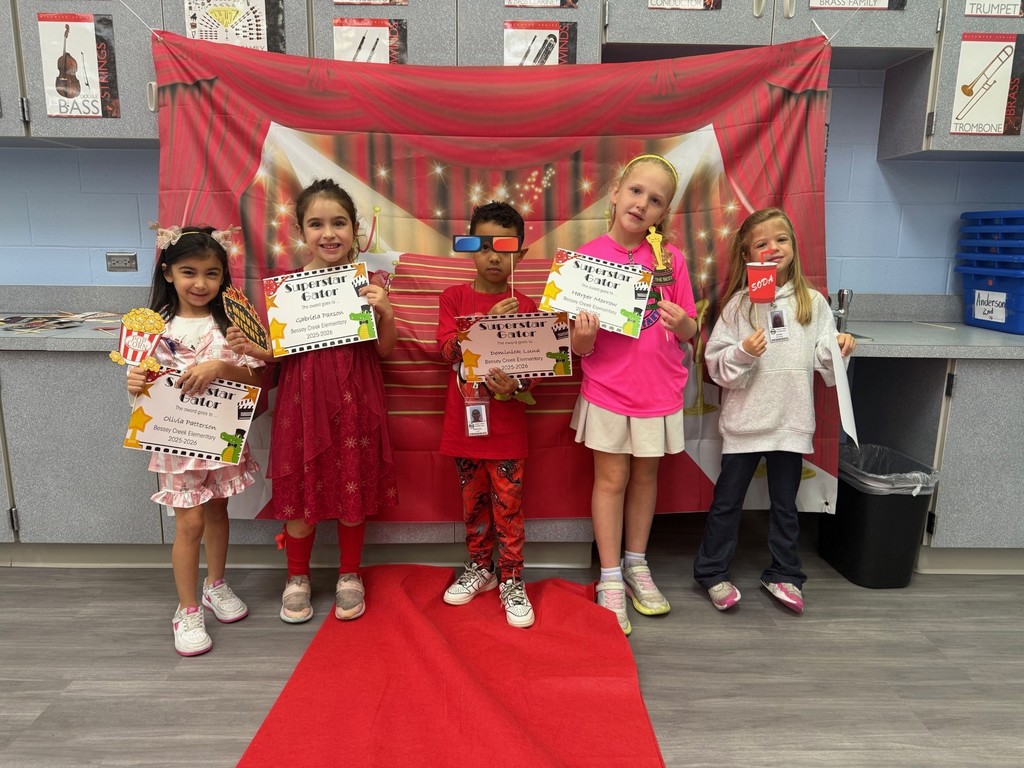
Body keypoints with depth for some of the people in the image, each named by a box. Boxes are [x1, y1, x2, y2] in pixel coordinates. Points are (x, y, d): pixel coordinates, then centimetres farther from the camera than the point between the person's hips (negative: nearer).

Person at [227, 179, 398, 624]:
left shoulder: (370, 282, -2)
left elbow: (384, 350, 1)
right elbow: (283, 351, 5)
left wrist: (385, 313, -15)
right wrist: (252, 349, -14)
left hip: (355, 400, 0)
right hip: (303, 400, 0)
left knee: (354, 488, 10)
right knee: (301, 488, 9)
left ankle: (350, 576, 32)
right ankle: (297, 578, 32)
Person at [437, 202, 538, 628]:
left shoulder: (525, 307, -1)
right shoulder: (454, 297, 2)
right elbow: (448, 349, -12)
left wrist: (514, 386, -24)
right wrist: (489, 322, -24)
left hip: (507, 427, -2)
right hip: (464, 422, 2)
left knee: (508, 504, 4)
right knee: (473, 501, 16)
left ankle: (512, 582, 20)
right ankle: (479, 568, 35)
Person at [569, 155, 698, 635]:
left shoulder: (670, 258, -1)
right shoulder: (588, 257, -6)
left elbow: (689, 332, 4)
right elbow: (579, 347, -5)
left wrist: (681, 322, -18)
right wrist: (582, 335, -27)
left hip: (659, 390, 2)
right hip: (607, 389, -2)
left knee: (645, 475, 14)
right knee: (612, 479, 6)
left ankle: (636, 564, 33)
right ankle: (610, 580, 20)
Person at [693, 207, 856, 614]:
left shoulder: (812, 302, 3)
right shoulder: (739, 303, -3)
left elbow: (824, 363, 6)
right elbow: (716, 363, -6)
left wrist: (839, 349, -14)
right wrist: (743, 353, -23)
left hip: (791, 420, 2)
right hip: (744, 419, -2)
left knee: (784, 503, 15)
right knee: (727, 500, 9)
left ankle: (783, 574, 31)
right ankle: (713, 572, 24)